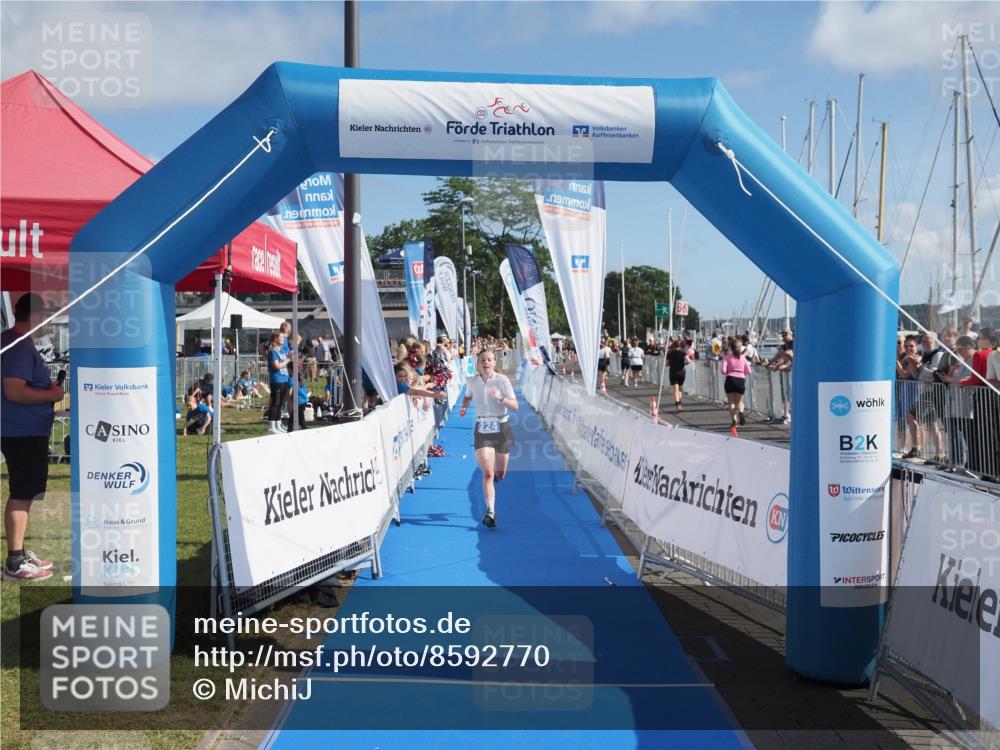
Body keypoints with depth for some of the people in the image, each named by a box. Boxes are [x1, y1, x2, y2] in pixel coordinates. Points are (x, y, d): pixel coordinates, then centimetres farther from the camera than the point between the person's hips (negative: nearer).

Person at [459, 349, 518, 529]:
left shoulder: (502, 380, -7)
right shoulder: (472, 381, 1)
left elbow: (515, 406, -10)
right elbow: (468, 396, 23)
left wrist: (501, 398, -27)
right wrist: (464, 407, 3)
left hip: (501, 427, 0)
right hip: (482, 428, 0)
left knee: (500, 474, 10)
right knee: (487, 473, -13)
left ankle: (497, 473, 48)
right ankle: (490, 512, -15)